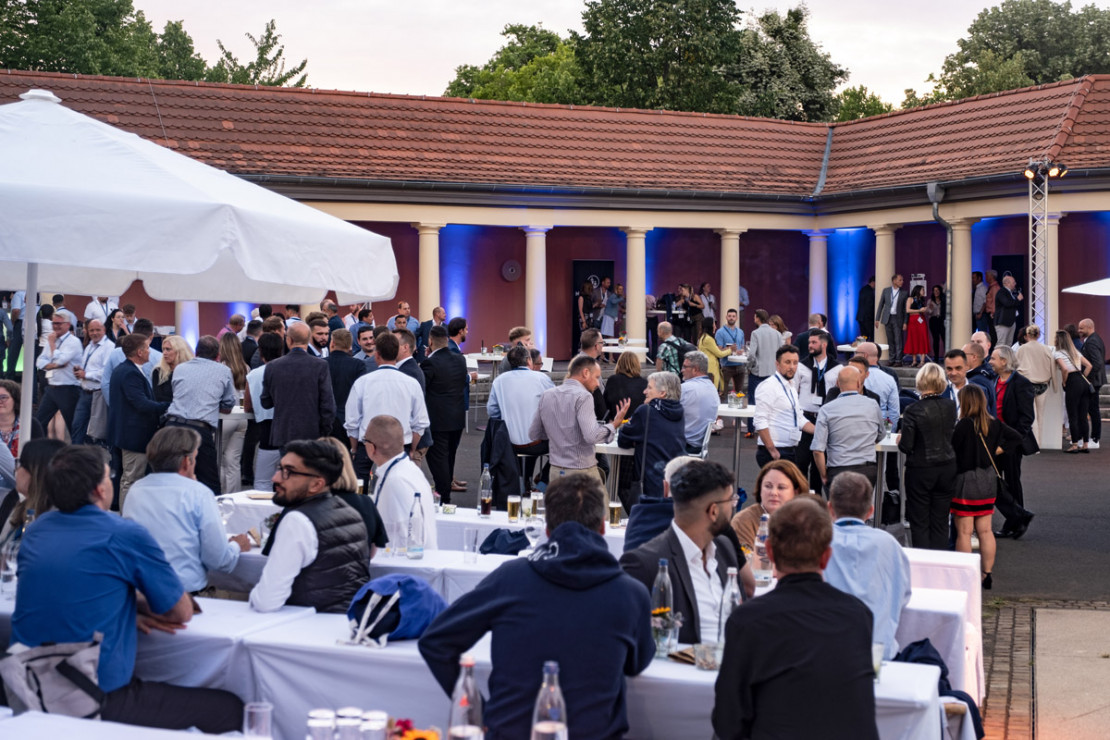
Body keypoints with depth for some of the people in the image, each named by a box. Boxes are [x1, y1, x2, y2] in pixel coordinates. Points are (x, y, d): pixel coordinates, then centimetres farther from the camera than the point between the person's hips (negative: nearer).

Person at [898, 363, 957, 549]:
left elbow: (906, 446, -14)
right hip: (947, 469, 4)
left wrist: (900, 441, 6)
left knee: (919, 524, 5)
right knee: (941, 523, 11)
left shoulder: (913, 410, -17)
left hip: (920, 471, -4)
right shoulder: (950, 406, -2)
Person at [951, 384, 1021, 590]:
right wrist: (997, 450, 5)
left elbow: (950, 448, -17)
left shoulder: (965, 425, -18)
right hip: (989, 480, 7)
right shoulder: (994, 424, 2)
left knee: (964, 532, -1)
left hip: (966, 481, -7)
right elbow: (1016, 438, 8)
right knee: (985, 530, 12)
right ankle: (987, 574, 14)